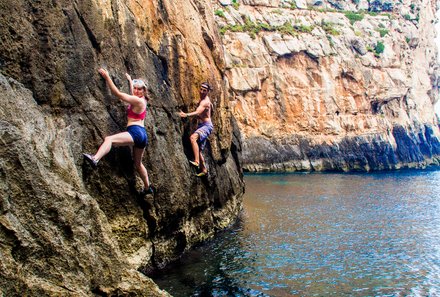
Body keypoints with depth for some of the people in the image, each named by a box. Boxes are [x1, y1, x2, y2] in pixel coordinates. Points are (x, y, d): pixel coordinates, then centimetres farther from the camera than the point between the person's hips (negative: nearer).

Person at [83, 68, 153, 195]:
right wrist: (130, 80, 57)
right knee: (138, 163, 24)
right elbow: (132, 93, 44)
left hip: (135, 131, -10)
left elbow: (117, 93, -13)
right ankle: (147, 187, 36)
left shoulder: (138, 100, -8)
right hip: (142, 134, 10)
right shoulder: (141, 100, 18)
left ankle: (95, 159, -57)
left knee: (109, 139, -31)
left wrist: (107, 77, -9)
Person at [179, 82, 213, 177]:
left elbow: (198, 112, -35)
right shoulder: (204, 99, 15)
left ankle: (197, 161, -43)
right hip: (201, 125, 10)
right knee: (198, 150, 10)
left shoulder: (205, 102, -16)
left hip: (206, 126, -10)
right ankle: (204, 170, 21)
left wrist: (186, 115, -50)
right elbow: (210, 105, 40)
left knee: (193, 137, -36)